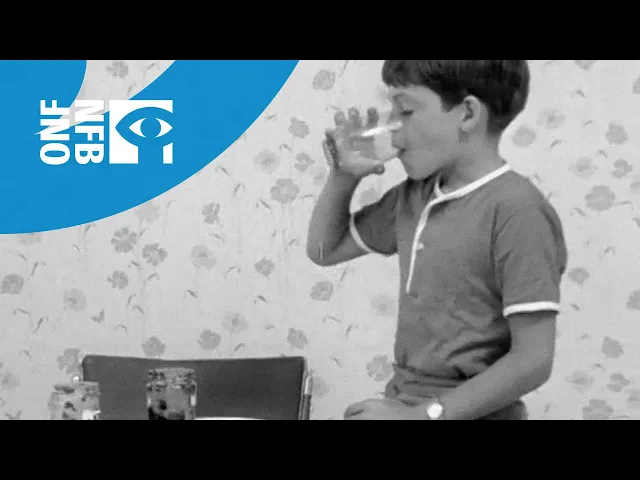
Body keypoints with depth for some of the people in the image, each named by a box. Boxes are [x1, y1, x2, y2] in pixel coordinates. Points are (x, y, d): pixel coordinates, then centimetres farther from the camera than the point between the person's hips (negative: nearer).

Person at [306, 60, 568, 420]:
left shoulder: (516, 211, -17)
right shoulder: (415, 195, 6)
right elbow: (325, 250, 18)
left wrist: (423, 413, -18)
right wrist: (343, 176, 2)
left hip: (468, 413, -7)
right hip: (403, 403, 7)